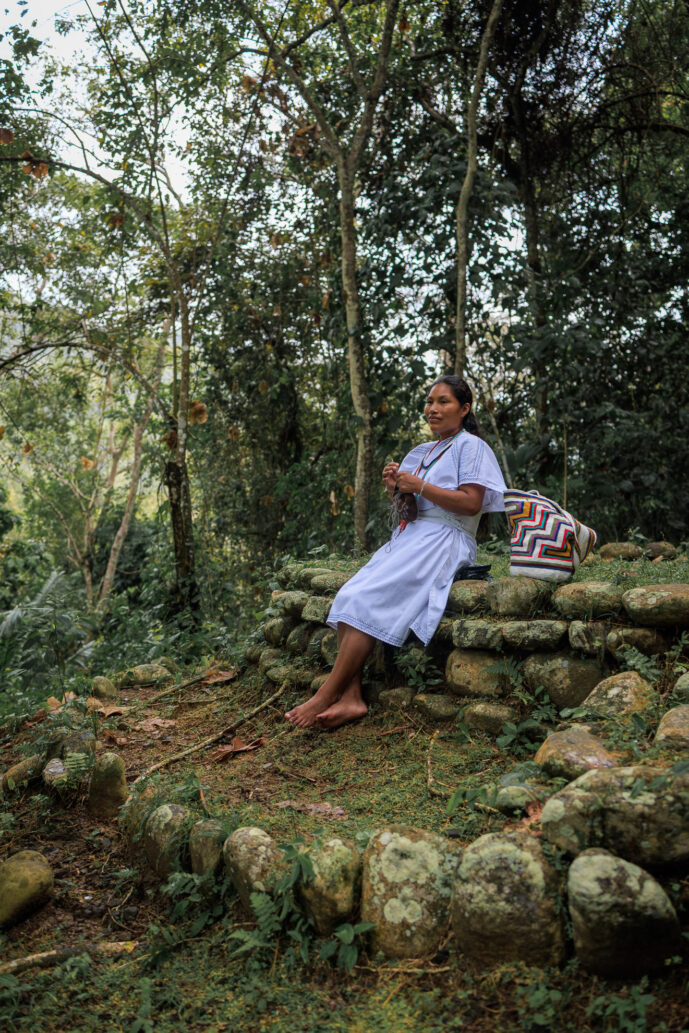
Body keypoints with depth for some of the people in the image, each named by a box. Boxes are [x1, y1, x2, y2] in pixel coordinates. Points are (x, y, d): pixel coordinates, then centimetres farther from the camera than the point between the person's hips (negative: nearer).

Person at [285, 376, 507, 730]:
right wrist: (394, 486, 5)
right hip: (409, 537, 8)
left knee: (367, 600, -25)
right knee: (348, 597, -16)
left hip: (443, 542, -8)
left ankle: (325, 696, -20)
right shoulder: (423, 451, 24)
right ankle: (350, 697, -22)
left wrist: (418, 486, -14)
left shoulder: (470, 446, 1)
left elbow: (471, 503, -12)